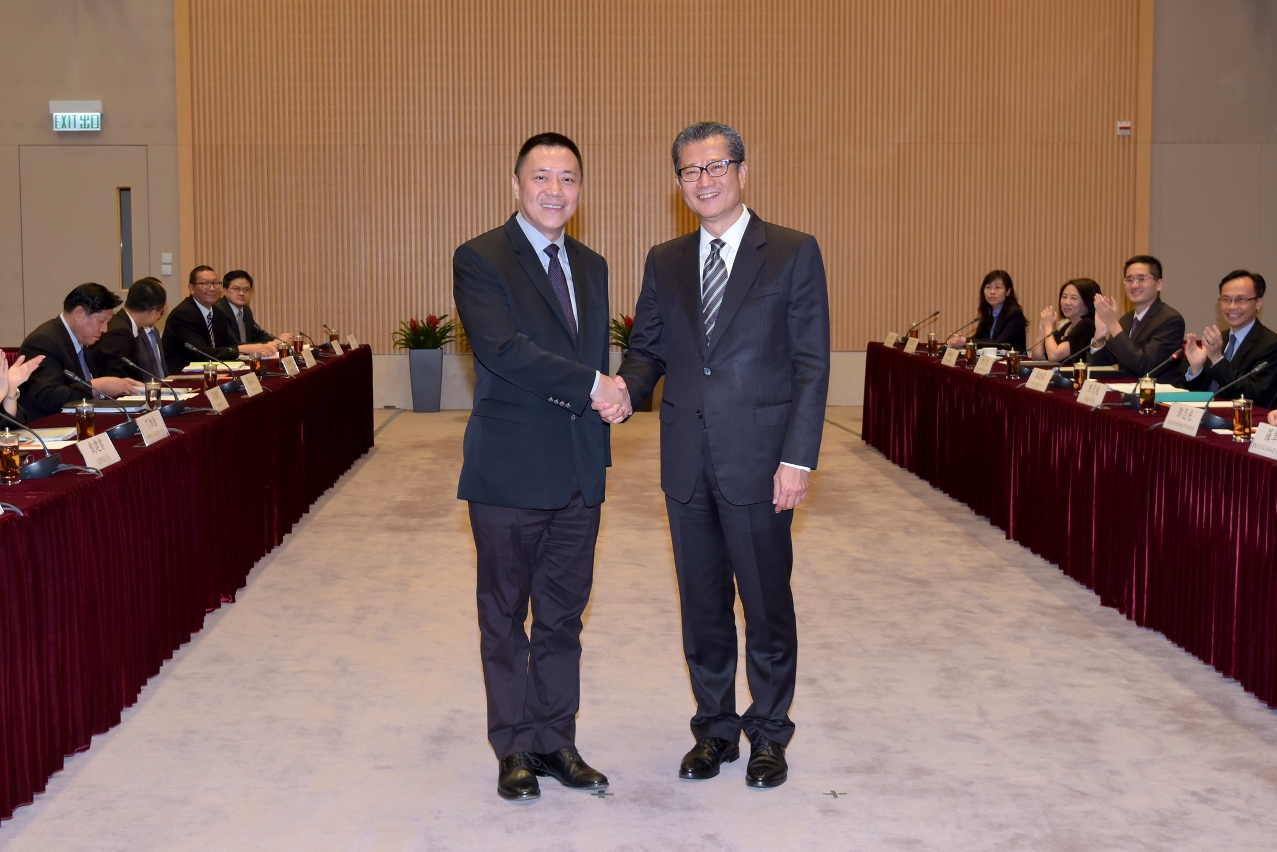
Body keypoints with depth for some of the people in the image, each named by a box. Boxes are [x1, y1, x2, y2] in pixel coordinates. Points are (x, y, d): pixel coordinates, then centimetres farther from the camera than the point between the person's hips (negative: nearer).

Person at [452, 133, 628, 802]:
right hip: (511, 470, -5)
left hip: (579, 471, 6)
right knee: (505, 616, 8)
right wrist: (591, 386, -20)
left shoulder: (592, 268, 14)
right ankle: (514, 748, 21)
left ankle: (556, 741, 25)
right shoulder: (480, 260, -8)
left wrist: (609, 399, -1)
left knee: (563, 615, 13)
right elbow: (502, 349, -21)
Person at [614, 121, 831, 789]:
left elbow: (811, 365, -5)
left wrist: (799, 458, -12)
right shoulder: (664, 263, 11)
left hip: (759, 461, -4)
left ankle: (768, 734, 23)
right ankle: (715, 729, 28)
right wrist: (627, 386, -12)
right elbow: (647, 347, 13)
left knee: (767, 604, 6)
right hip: (688, 464, 4)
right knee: (702, 605, 13)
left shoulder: (793, 253, -2)